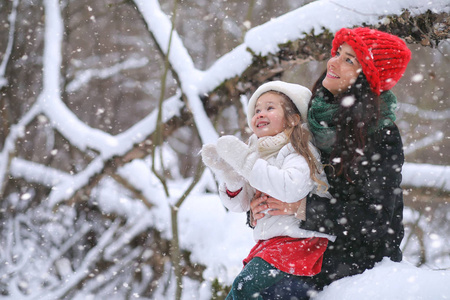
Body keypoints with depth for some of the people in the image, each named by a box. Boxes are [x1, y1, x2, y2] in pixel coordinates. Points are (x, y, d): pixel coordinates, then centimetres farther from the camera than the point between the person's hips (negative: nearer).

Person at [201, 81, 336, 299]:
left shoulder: (299, 151, -5)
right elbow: (240, 204, 15)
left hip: (300, 240, -8)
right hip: (267, 241, 8)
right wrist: (228, 176, -5)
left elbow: (290, 189, -27)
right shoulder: (256, 154, 17)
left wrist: (245, 161, -24)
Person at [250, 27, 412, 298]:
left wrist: (302, 208, -19)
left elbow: (374, 217, -16)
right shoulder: (319, 118, 6)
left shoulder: (383, 136, -12)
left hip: (362, 254, -6)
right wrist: (260, 204, -7)